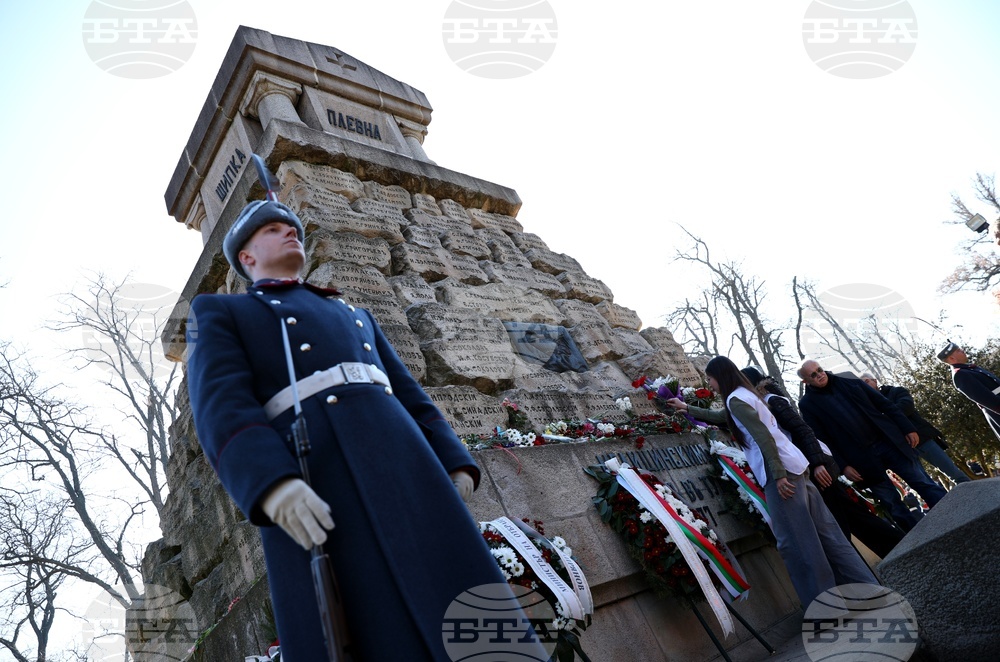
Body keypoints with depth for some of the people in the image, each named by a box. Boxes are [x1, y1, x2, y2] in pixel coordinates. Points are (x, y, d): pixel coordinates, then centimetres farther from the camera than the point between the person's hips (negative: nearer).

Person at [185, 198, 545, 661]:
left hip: (401, 467, 4)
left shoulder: (353, 316, 34)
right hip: (307, 496, -4)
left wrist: (455, 468, 5)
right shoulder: (216, 313, 20)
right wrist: (275, 488, -21)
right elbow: (220, 407, -1)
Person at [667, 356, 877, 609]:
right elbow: (718, 417, 39)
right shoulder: (744, 394, 23)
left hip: (780, 470, -10)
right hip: (793, 465, 10)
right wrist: (687, 408, 46)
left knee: (796, 543, -5)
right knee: (824, 534, 11)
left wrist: (778, 475, -20)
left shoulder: (735, 398, -7)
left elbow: (763, 436, -17)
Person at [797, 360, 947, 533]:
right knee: (895, 506, 3)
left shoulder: (849, 382, 7)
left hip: (889, 442, 3)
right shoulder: (807, 404, -3)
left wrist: (908, 428, 4)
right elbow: (821, 439, -6)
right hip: (862, 460, -3)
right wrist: (843, 466, -11)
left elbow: (884, 404, 10)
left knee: (925, 485, 6)